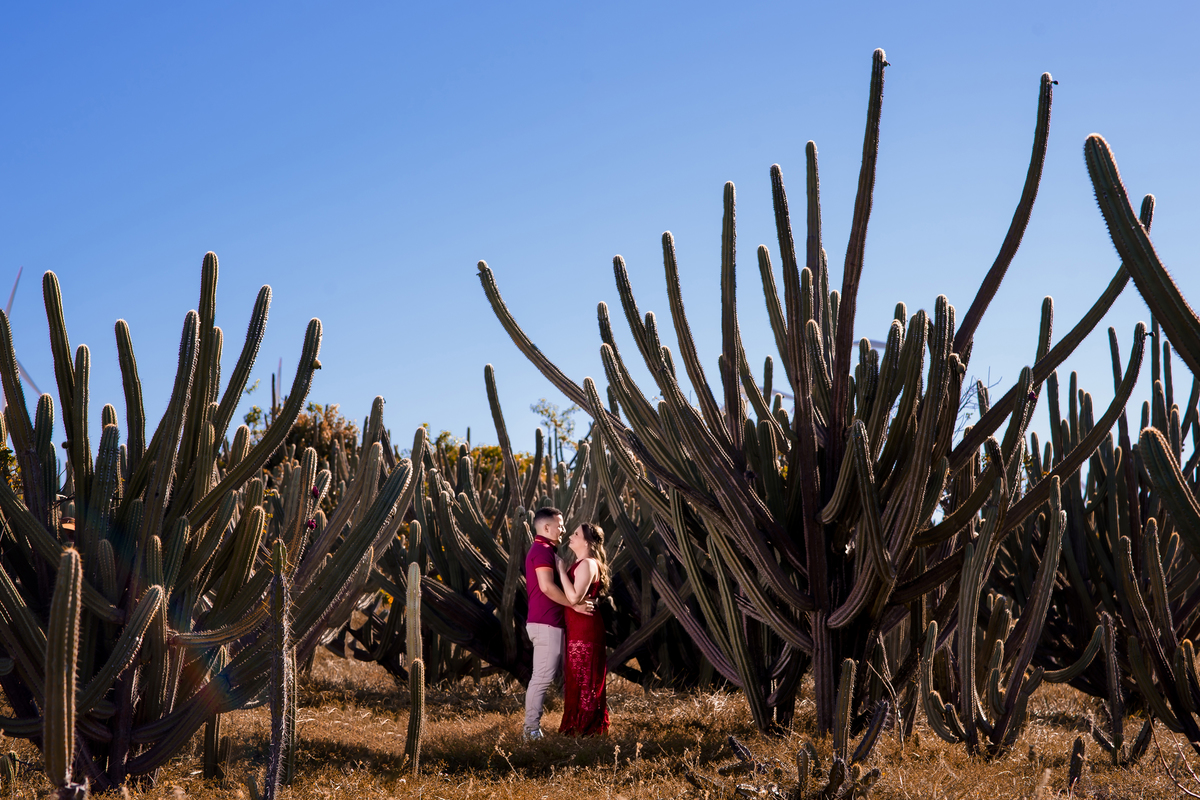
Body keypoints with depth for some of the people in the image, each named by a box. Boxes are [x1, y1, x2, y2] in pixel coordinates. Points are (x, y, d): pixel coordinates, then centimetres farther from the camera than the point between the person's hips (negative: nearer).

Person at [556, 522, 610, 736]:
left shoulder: (587, 564, -15)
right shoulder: (581, 564, 16)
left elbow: (575, 597, -24)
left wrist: (561, 570, -18)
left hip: (584, 629, -10)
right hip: (579, 629, 10)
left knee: (583, 678, -5)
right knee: (579, 678, 14)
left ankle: (585, 728, 1)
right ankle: (579, 726, 21)